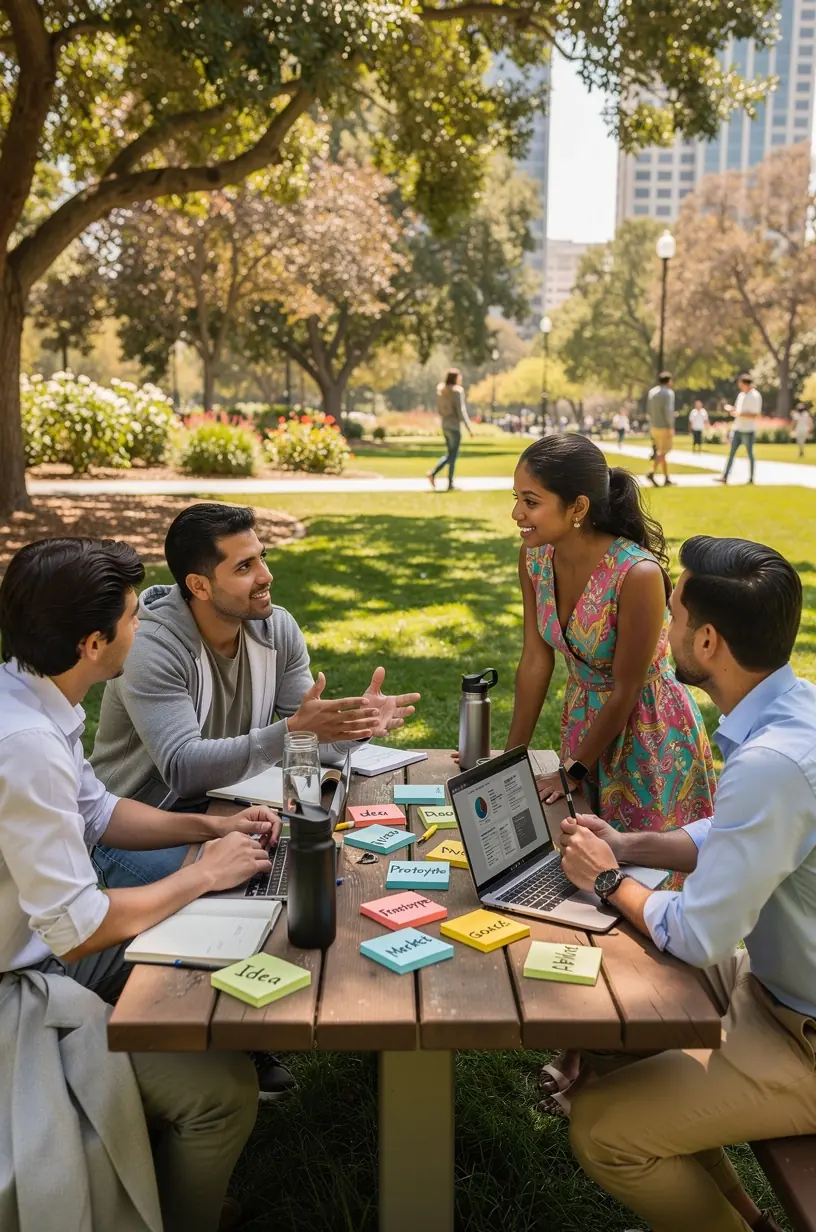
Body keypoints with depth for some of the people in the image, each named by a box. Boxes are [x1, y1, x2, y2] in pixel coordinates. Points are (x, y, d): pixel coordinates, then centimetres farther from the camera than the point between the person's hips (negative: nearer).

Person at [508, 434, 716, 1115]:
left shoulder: (637, 574, -31)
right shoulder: (535, 558, -11)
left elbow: (626, 688, -22)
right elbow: (537, 661, -3)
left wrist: (574, 773, -12)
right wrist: (510, 759, 1)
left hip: (649, 735, -6)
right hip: (587, 720, 6)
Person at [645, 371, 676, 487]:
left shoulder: (652, 392, 10)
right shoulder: (668, 393, -12)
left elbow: (648, 411, 12)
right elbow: (668, 410, -21)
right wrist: (671, 427, -20)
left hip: (654, 427, 7)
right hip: (665, 427, -7)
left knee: (662, 452, 12)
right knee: (664, 452, -4)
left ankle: (666, 479, 12)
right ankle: (651, 472, -22)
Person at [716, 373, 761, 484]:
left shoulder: (755, 396, -12)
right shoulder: (741, 395, 12)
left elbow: (756, 415, -17)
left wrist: (739, 414, -20)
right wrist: (733, 410, 0)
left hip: (748, 430, -7)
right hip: (737, 429, 7)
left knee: (749, 454, 3)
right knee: (731, 453, 1)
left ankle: (751, 478, 13)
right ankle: (724, 477, -2)